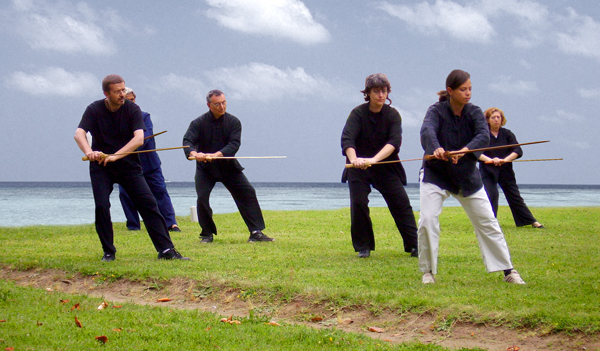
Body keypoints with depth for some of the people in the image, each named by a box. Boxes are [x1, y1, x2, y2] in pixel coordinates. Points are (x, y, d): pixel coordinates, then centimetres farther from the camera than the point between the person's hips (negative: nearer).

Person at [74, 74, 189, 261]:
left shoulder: (132, 109, -6)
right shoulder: (94, 109, -6)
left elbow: (139, 139, -19)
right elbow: (79, 133, -19)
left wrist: (115, 155, -31)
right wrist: (89, 152, -41)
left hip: (128, 164, 0)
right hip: (101, 167, 0)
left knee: (148, 203, -8)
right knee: (101, 206, -13)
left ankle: (166, 249, -7)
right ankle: (108, 252, 3)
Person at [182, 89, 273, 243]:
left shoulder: (233, 122, -7)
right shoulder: (199, 123, -9)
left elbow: (234, 144, -18)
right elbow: (187, 140, -21)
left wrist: (216, 155, -36)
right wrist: (193, 153, -46)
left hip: (229, 167, 2)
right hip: (205, 168, -1)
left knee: (247, 193, -6)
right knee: (202, 197, -16)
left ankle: (256, 232, -2)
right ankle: (207, 234, 2)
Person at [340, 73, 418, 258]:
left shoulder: (392, 114, -7)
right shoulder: (358, 113, -10)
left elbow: (394, 141, -23)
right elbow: (347, 138, -25)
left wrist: (374, 159, -39)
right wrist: (354, 159, -46)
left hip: (387, 167, 1)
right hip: (359, 167, -1)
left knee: (401, 203, -5)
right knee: (358, 204, -11)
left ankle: (414, 246, 1)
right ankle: (363, 247, 5)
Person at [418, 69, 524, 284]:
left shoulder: (474, 112, -7)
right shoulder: (437, 111, -14)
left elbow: (484, 135, -25)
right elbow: (427, 130, -35)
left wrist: (464, 150, -44)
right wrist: (436, 149, -58)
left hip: (467, 177, 3)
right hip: (435, 175, -2)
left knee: (487, 222, 4)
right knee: (427, 220, -16)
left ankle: (508, 270, 14)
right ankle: (428, 271, 2)